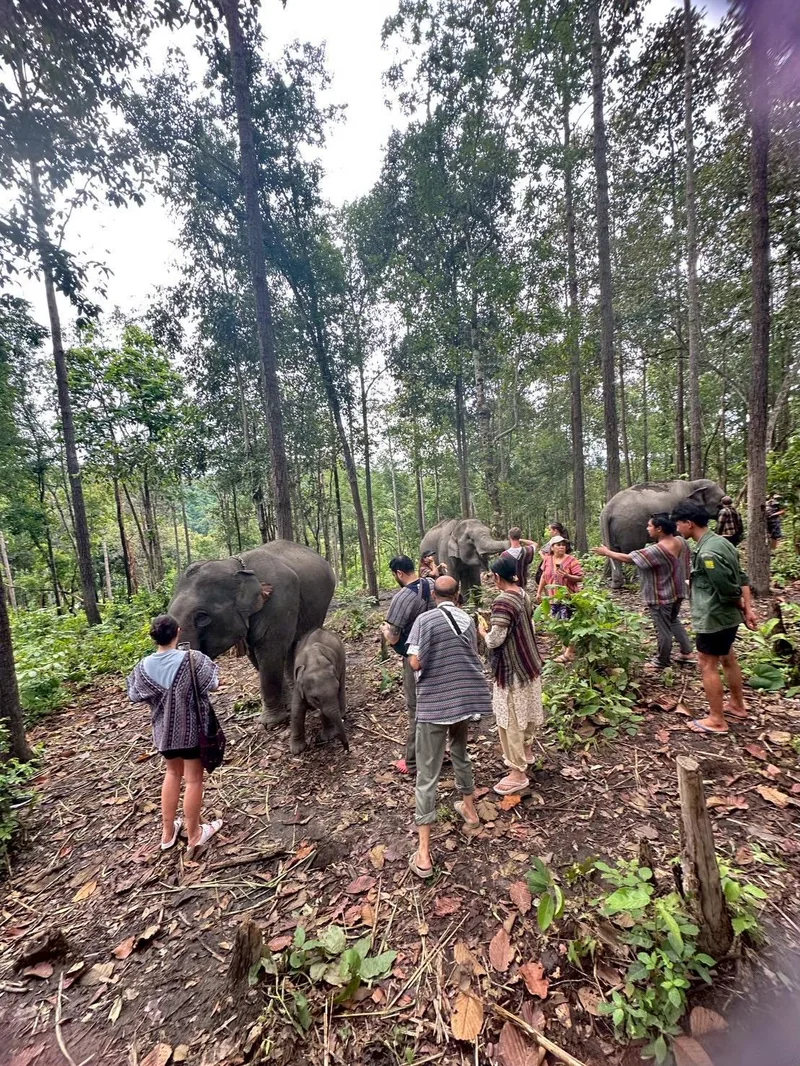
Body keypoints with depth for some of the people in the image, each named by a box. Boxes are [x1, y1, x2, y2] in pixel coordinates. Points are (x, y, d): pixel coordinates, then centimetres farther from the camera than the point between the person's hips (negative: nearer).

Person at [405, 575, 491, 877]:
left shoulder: (425, 620, -13)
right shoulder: (468, 620, 2)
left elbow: (415, 662, -16)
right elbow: (472, 658, 11)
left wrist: (413, 658, 5)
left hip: (434, 703, -5)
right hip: (465, 698, 5)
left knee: (427, 774, 4)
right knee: (460, 752, 30)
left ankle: (424, 853, 11)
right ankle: (469, 807, 49)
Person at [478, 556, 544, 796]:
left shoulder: (503, 602, -27)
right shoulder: (524, 595, 1)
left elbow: (494, 641, -26)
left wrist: (482, 631, -6)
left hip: (511, 668, -9)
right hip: (529, 662, 9)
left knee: (510, 720, 4)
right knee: (526, 710, 25)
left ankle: (518, 772, 16)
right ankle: (526, 750, 45)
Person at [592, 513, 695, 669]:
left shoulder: (656, 550, -30)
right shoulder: (681, 542, -4)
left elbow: (627, 558, -25)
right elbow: (686, 562, 11)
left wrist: (607, 552, -12)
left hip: (660, 596, -9)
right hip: (677, 591, 9)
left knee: (663, 628, 8)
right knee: (673, 621, 29)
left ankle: (662, 661, 24)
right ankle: (687, 653, 36)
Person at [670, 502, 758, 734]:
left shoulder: (707, 553, -27)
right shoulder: (720, 541, 4)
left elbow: (729, 591, -22)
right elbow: (742, 579, 7)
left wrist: (742, 610, -3)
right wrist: (748, 609, 6)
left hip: (713, 618, -10)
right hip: (728, 616, 10)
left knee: (708, 666, 3)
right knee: (728, 659, 23)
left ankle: (716, 720, 14)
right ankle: (737, 705, 41)